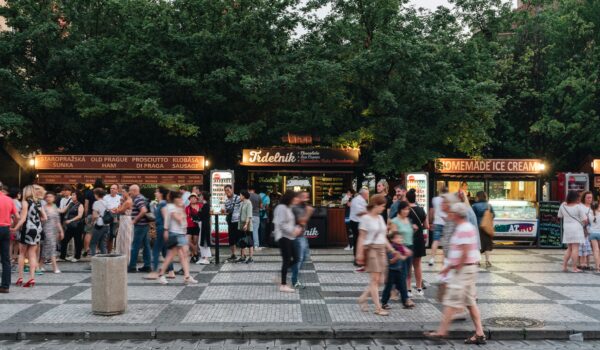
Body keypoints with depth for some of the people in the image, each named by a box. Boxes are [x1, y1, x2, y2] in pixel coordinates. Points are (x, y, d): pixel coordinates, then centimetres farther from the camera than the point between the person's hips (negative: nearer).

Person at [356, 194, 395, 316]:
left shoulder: (380, 218, 13)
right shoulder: (366, 218, -7)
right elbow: (361, 237, -9)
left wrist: (391, 249, 12)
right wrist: (360, 253, -13)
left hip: (381, 249, 7)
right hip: (371, 249, -7)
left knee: (379, 280, 7)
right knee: (375, 279, -6)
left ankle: (363, 298, 24)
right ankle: (378, 308, -2)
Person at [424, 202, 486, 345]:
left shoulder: (464, 229, -17)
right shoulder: (466, 227, 16)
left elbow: (465, 253, -23)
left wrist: (456, 269, -15)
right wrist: (449, 267, 22)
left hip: (464, 269, -10)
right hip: (469, 269, 10)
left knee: (451, 302, -4)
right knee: (470, 302, 10)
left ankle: (441, 331, 3)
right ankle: (480, 334, 11)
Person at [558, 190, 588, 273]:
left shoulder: (563, 205, 3)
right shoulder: (579, 207, -11)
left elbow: (559, 216, 16)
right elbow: (585, 220, -10)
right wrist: (585, 224, 10)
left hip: (566, 229, 5)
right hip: (576, 229, -5)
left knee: (569, 249, 16)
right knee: (575, 249, -3)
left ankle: (564, 266, 12)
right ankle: (574, 268, -2)